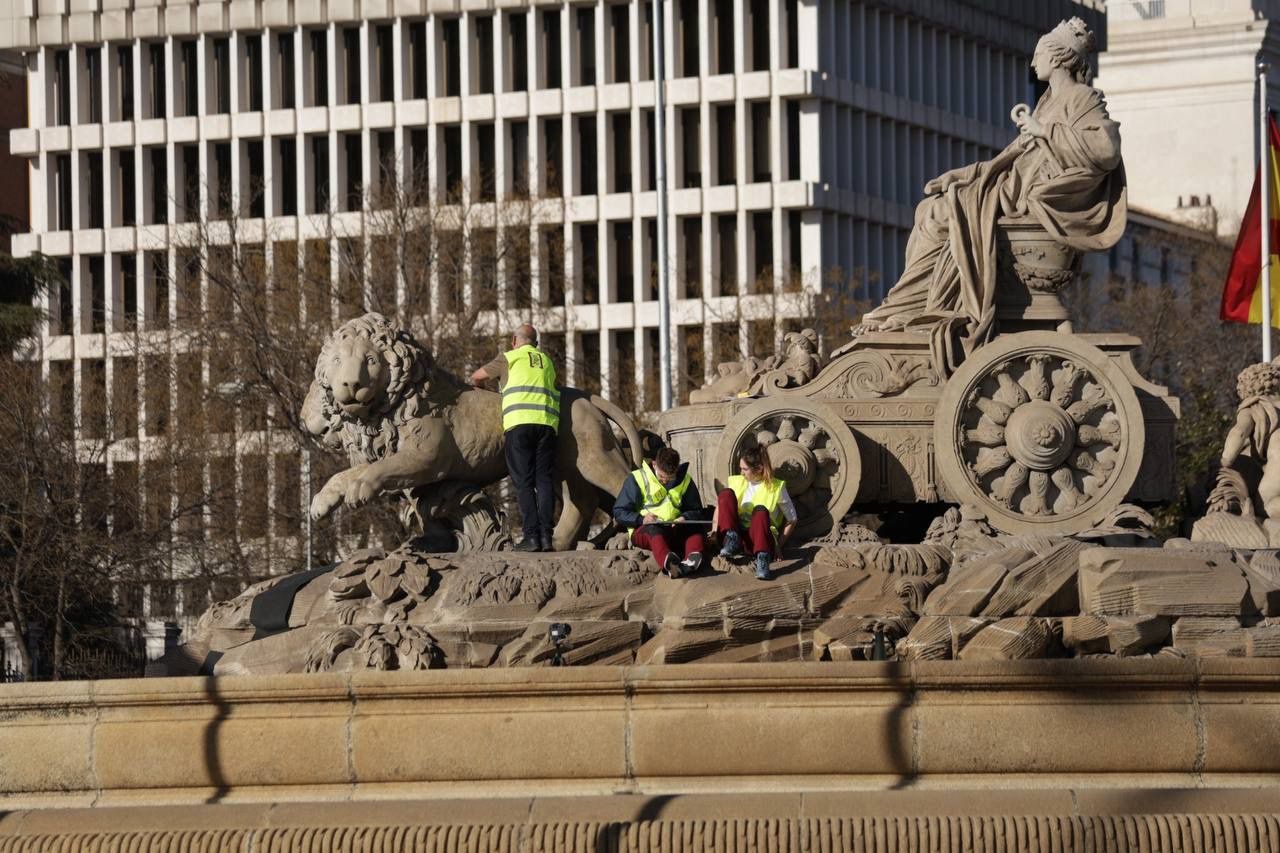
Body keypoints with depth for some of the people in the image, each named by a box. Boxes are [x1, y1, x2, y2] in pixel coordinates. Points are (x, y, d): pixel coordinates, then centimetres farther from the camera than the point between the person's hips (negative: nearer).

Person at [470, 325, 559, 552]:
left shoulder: (509, 358, 14)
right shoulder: (547, 362, 25)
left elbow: (477, 377, 24)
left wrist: (476, 388, 48)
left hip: (519, 423, -3)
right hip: (547, 423, 3)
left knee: (524, 482, -5)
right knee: (544, 480, 2)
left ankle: (531, 535, -15)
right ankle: (546, 535, -8)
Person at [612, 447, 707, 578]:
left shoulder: (685, 481, 10)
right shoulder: (637, 479, 0)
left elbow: (696, 510, 19)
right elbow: (619, 513, -1)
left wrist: (685, 518, -6)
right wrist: (641, 519, -21)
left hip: (674, 531, 4)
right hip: (644, 531, -4)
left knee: (696, 531, -25)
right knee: (654, 530, -39)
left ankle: (692, 559, -59)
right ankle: (668, 562, -72)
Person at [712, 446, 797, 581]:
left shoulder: (776, 488, 1)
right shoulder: (737, 482, 11)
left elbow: (791, 520, 4)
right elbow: (720, 507, 14)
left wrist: (779, 545, -4)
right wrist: (714, 533, 0)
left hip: (758, 538, -3)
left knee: (761, 510, -36)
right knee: (726, 493, -17)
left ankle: (762, 560, -50)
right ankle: (732, 540, -31)